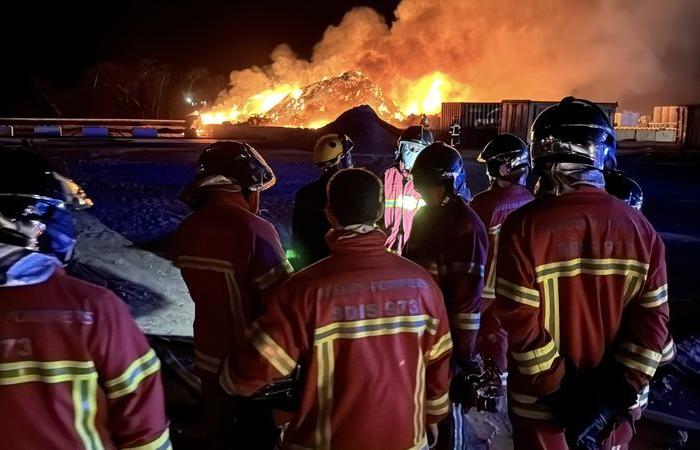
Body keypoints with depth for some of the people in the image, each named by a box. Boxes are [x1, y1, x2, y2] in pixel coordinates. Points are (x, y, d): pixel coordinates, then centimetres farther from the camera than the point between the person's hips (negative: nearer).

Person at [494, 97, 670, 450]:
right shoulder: (639, 228, -7)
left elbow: (521, 324, -20)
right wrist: (618, 393, -5)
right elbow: (652, 321, -7)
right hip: (611, 407, 3)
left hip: (542, 402, -3)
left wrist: (557, 389, -11)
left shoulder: (523, 226, -19)